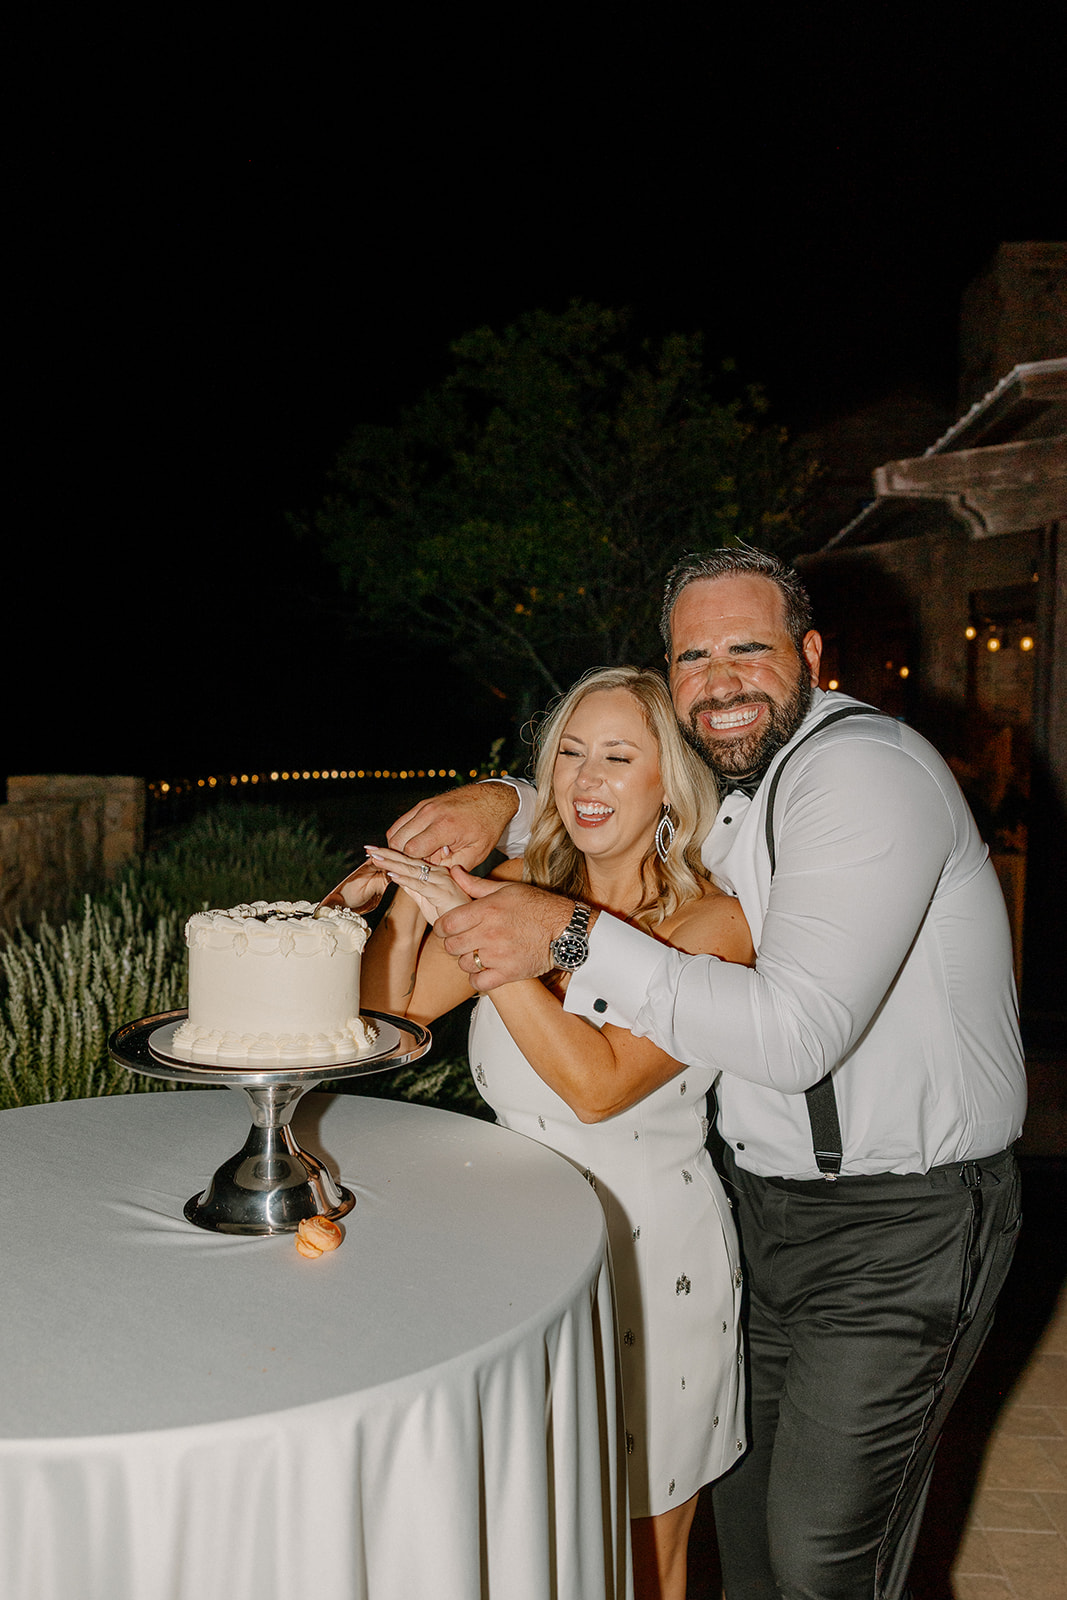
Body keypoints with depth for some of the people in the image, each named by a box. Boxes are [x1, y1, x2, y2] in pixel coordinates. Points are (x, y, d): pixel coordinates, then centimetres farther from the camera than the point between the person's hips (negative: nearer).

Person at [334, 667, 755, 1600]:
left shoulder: (712, 922, -15)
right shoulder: (523, 888, -2)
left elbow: (598, 1084, -26)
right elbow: (385, 1010, 2)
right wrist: (414, 891, -14)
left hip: (654, 1264, -3)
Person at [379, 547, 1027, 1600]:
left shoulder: (865, 770, -22)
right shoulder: (721, 783, 5)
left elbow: (796, 1036, -30)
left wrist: (575, 937, -31)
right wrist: (501, 800, -4)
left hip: (901, 1225, -7)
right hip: (764, 1200, 8)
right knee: (741, 1505, 18)